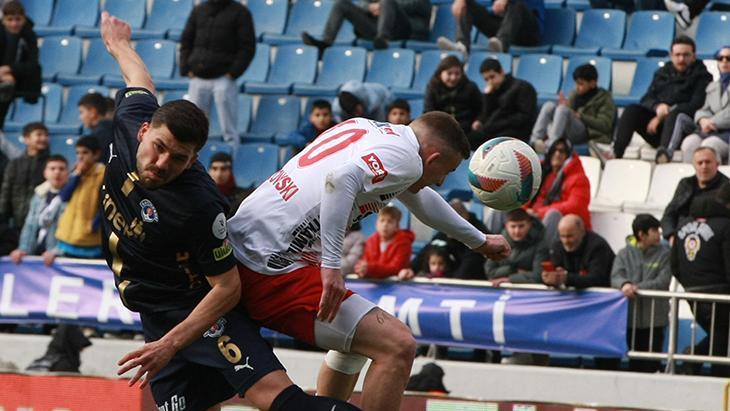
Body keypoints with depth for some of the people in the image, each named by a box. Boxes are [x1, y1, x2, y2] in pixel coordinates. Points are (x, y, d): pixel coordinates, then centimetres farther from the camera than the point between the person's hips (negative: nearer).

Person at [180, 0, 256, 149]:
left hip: (224, 79, -4)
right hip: (198, 78, 4)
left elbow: (248, 47, -2)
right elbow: (186, 41, 17)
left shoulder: (239, 13, 2)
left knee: (229, 130, -4)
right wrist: (185, 68, 4)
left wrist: (233, 72, -12)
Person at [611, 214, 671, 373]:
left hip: (654, 319, -2)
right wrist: (624, 284, -28)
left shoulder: (664, 254, 4)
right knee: (634, 361, 8)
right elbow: (615, 277, -4)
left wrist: (637, 287, -20)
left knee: (652, 364, -6)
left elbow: (663, 281, -8)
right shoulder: (625, 254, 9)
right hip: (631, 317, 2)